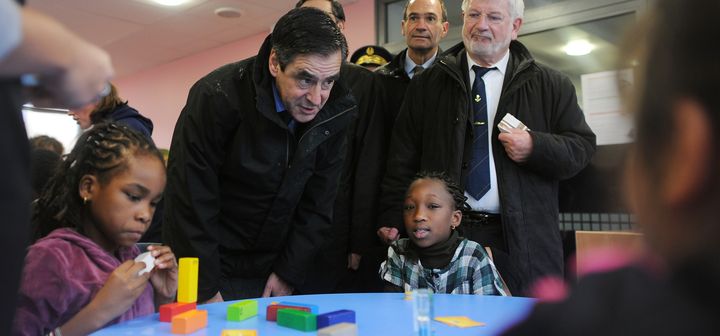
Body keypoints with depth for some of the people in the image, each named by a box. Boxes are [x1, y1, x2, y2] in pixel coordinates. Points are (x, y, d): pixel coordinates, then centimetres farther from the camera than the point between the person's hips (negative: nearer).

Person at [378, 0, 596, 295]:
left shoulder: (549, 85, 8)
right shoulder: (428, 85, 10)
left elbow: (582, 146, 6)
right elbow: (403, 158, 7)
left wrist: (536, 148, -13)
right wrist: (392, 219, 0)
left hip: (523, 241, 0)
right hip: (445, 235, 1)